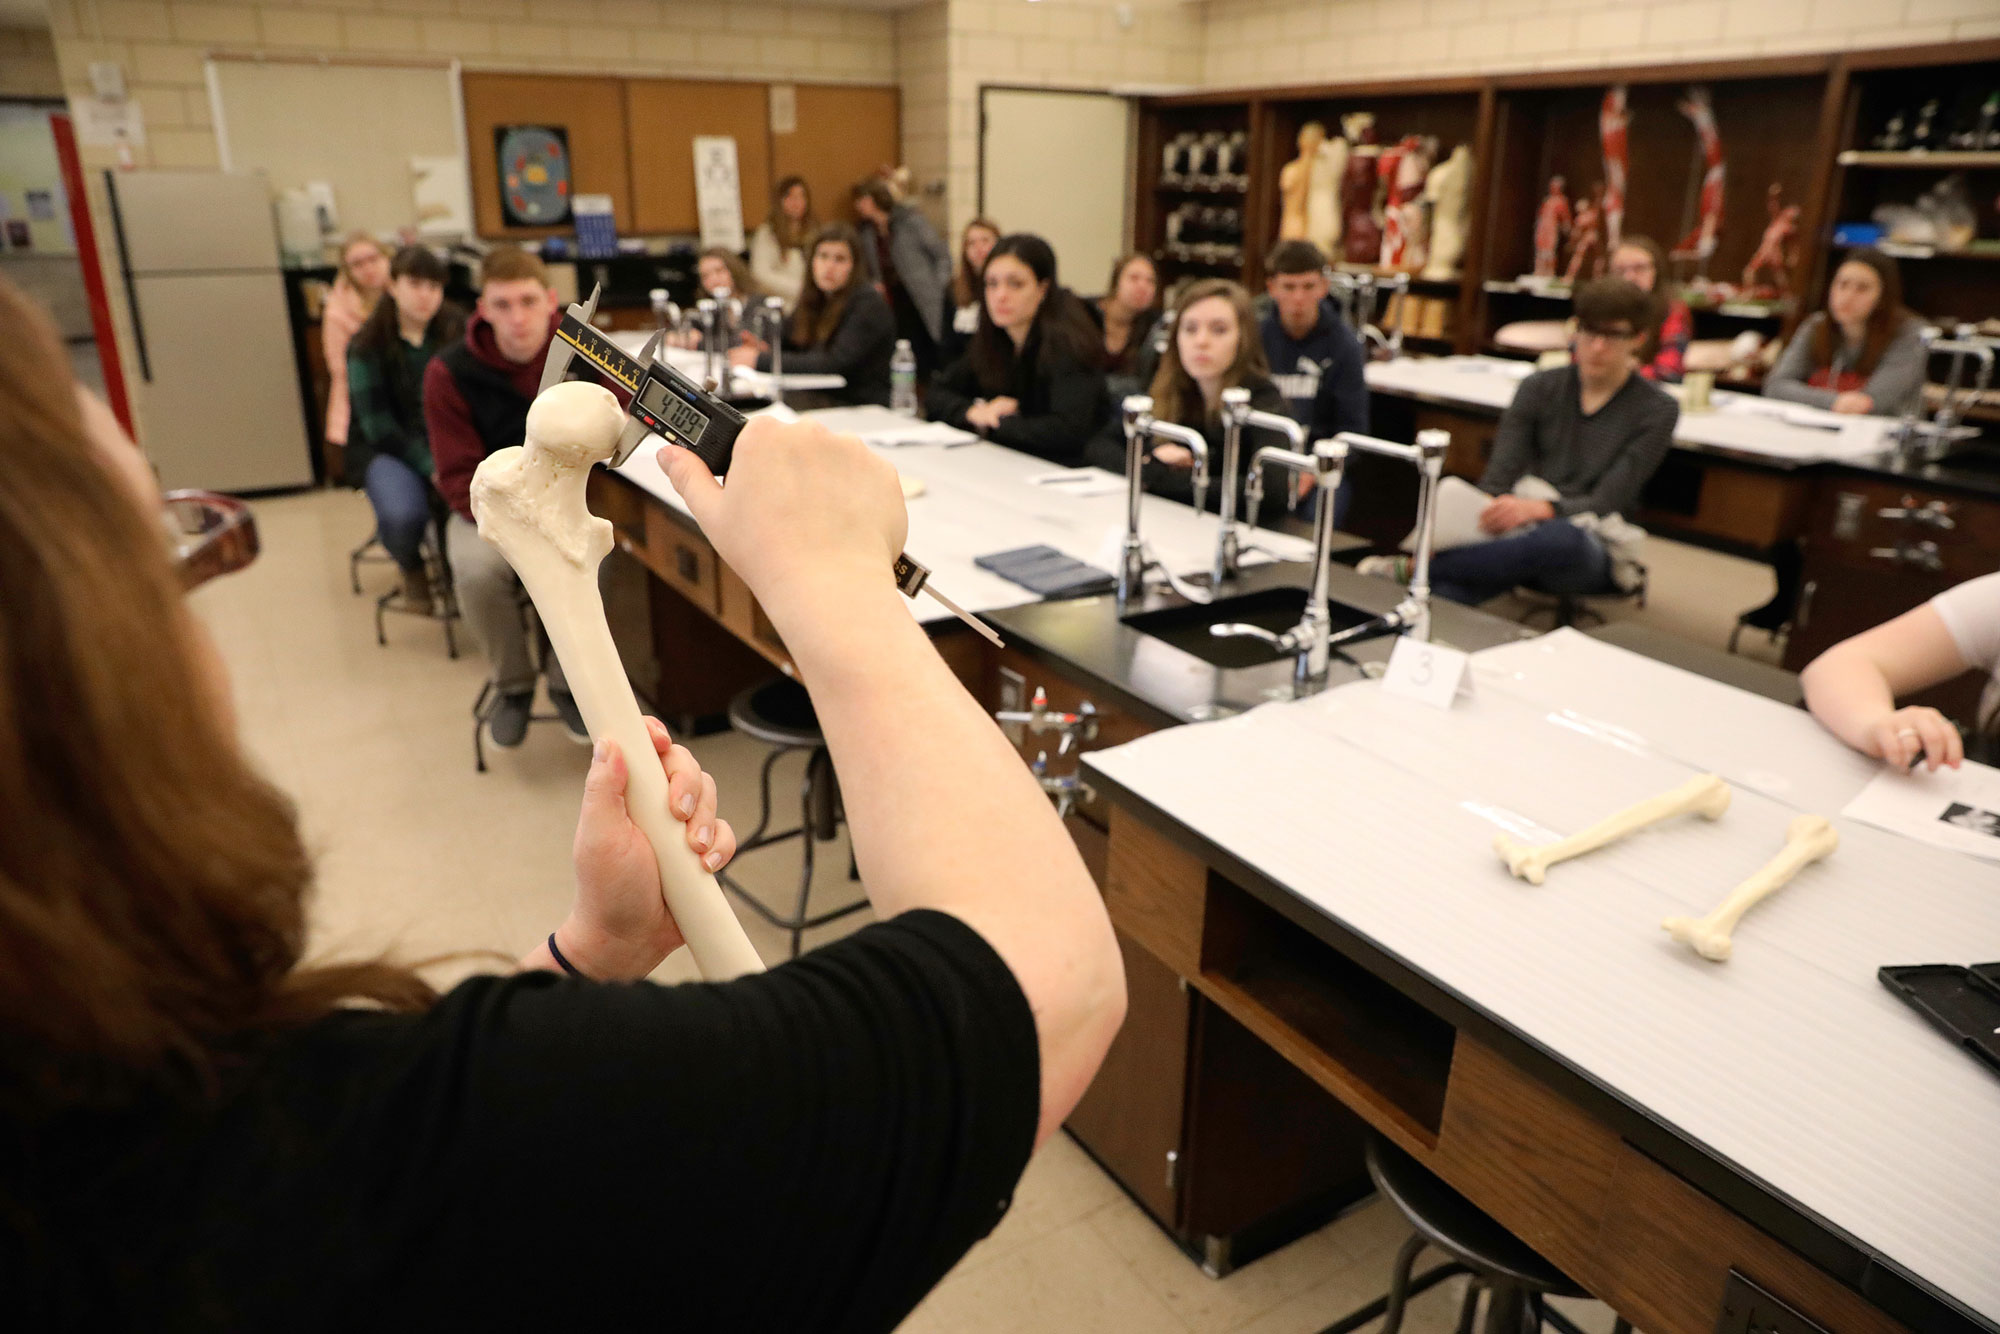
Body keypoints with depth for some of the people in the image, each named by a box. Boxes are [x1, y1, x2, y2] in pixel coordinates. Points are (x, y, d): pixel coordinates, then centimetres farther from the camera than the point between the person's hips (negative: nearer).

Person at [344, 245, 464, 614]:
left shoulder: (457, 332, 2)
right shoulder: (367, 346, -5)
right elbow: (379, 426, -9)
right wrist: (431, 467, -22)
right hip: (385, 447, -2)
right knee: (403, 514, -35)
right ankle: (412, 569, 5)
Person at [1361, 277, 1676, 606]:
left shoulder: (1657, 410, 3)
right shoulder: (1539, 388, 11)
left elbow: (1607, 502, -9)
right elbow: (1498, 476, 0)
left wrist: (1538, 508, -31)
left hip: (1589, 547, -2)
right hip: (1521, 531, 3)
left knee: (1562, 537, -42)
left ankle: (1413, 568, -38)